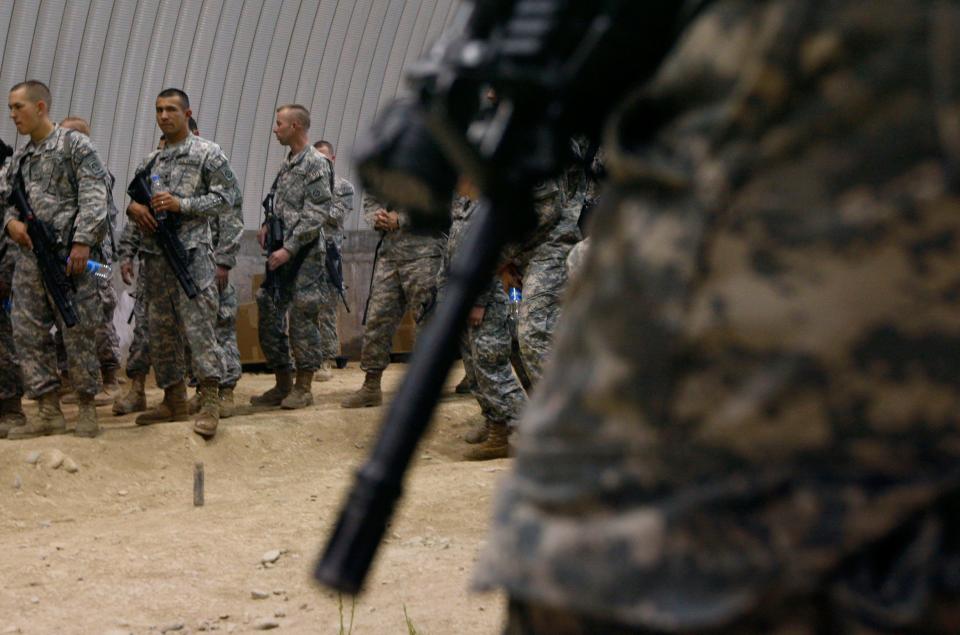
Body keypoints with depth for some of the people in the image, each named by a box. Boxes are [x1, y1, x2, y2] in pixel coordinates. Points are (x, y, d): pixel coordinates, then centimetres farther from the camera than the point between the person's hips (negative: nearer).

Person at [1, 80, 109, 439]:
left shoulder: (75, 146, -2)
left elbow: (93, 195, -10)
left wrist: (83, 241, -19)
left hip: (68, 256, -7)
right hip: (29, 258, 7)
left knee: (78, 334, -3)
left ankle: (86, 409, 8)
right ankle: (50, 412, 9)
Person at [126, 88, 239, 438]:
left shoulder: (207, 153, -1)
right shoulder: (151, 160, 16)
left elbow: (227, 197, -6)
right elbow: (132, 196, 23)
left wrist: (181, 204, -15)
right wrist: (134, 206, -2)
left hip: (192, 254, -7)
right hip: (155, 255, 7)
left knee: (198, 325, -12)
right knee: (160, 329, 9)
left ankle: (210, 402, -12)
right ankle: (174, 401, 17)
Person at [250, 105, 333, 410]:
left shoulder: (316, 164, -9)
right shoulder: (287, 164, 17)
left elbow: (317, 215, -16)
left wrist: (288, 249, -19)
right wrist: (267, 227, 7)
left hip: (304, 256, -9)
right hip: (280, 255, 9)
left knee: (303, 319, -4)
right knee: (269, 316, 7)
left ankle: (303, 387, 4)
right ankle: (283, 384, 16)